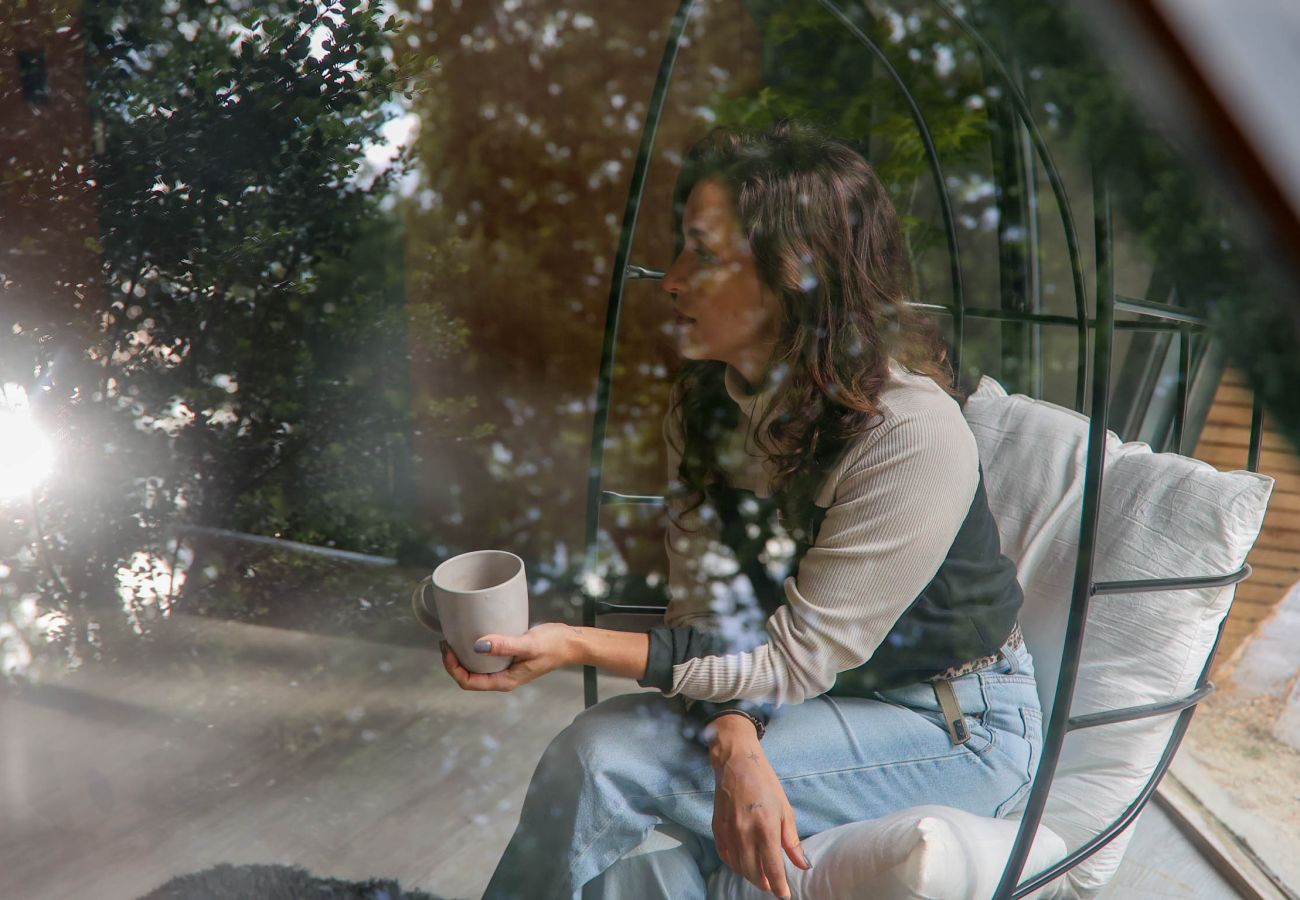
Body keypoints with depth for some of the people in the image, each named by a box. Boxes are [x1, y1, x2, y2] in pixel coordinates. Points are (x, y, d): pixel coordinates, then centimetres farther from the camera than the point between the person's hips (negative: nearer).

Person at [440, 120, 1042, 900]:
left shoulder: (913, 439, -28)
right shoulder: (708, 402, -5)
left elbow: (793, 660, -22)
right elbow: (705, 608, -6)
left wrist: (579, 646, -26)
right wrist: (737, 747, -26)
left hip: (958, 727, -5)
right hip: (825, 700, 6)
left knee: (601, 762, -20)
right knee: (646, 834, -24)